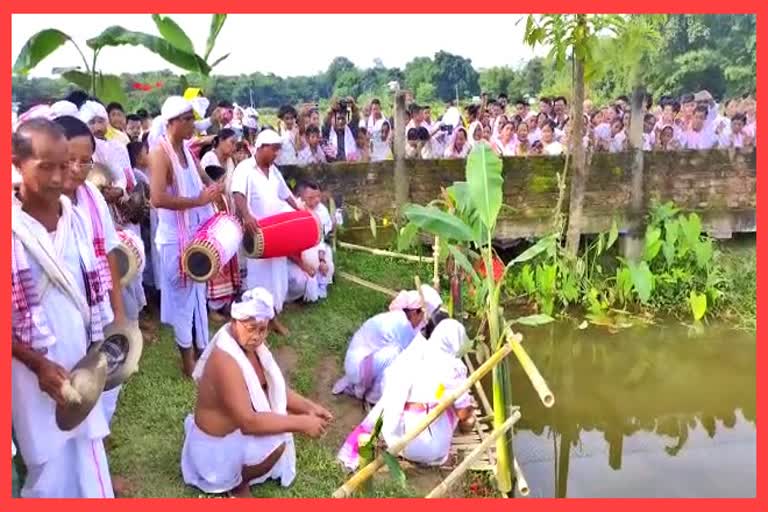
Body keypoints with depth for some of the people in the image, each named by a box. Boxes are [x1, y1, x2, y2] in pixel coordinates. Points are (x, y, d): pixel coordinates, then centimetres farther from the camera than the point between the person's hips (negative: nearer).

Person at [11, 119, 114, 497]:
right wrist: (38, 364, -15)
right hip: (33, 366, -4)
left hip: (79, 357, 4)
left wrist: (98, 348, 6)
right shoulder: (11, 227, -15)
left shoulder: (76, 218, 1)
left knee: (87, 451, 16)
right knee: (50, 463, 8)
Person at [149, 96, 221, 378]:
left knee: (198, 292, 17)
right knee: (182, 294, 4)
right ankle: (188, 357, 18)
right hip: (175, 237, -8)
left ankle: (202, 348, 31)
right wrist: (198, 200, -24)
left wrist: (211, 188, 2)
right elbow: (157, 198, -29)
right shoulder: (159, 153, -17)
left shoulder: (187, 149, 7)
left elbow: (203, 180, 22)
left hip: (197, 232, 8)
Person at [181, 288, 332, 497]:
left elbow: (275, 388, 2)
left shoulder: (250, 344, -7)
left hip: (234, 423, 9)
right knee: (275, 444, -26)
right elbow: (248, 422, -37)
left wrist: (308, 407, -12)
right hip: (219, 443, -9)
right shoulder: (225, 361, -34)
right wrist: (301, 423, -35)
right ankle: (238, 483, 2)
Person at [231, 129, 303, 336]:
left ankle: (274, 315, 24)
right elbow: (238, 194, -26)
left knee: (277, 275, 11)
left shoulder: (274, 170, 12)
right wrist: (246, 216, -43)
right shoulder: (245, 168, -10)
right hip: (256, 232, -7)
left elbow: (285, 195, 22)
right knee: (257, 276, -1)